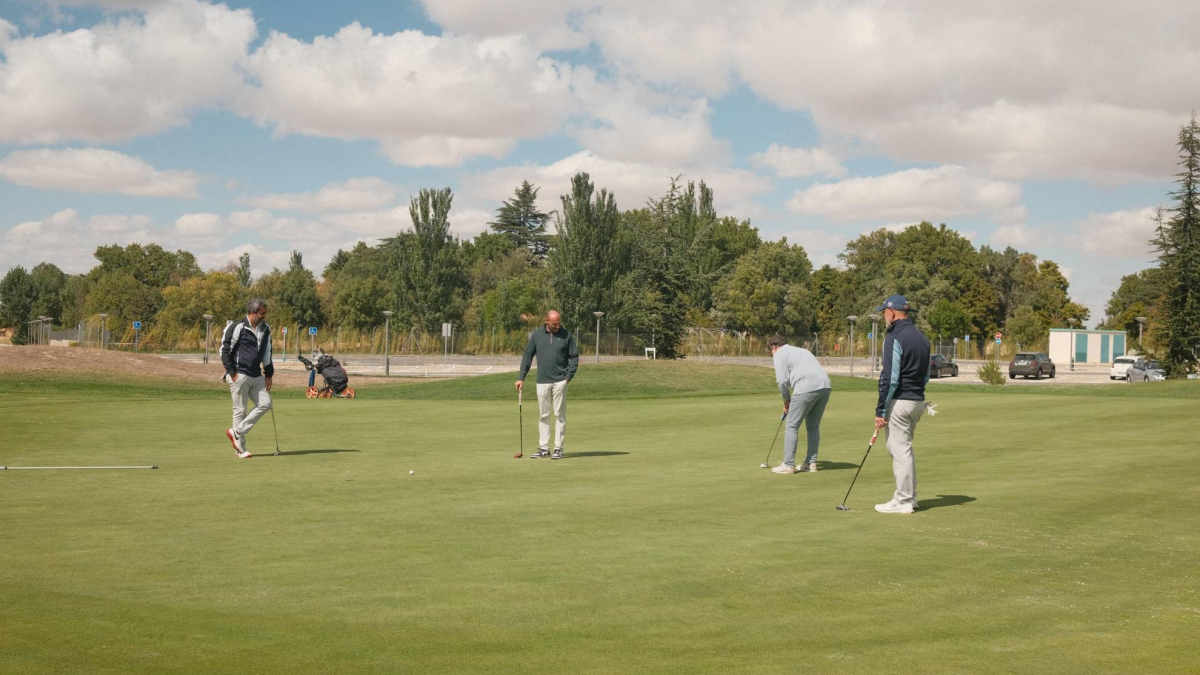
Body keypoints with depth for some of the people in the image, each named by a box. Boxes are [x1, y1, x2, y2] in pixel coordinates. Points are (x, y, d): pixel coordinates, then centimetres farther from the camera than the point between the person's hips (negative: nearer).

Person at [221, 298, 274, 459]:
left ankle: (237, 431, 6)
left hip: (257, 376, 7)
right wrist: (232, 373, -13)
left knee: (265, 403, -1)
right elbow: (224, 351, -9)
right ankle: (240, 449, 6)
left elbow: (267, 353, 20)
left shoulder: (265, 330, 11)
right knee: (240, 410, -2)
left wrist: (268, 375, 13)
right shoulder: (237, 328, -10)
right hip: (239, 375, -7)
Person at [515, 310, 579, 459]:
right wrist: (521, 378, 2)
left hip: (559, 381, -2)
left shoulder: (566, 335, 0)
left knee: (560, 415, -1)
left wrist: (568, 376, -5)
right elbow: (527, 356, 7)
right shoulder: (536, 335, 4)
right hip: (542, 381, 2)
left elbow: (574, 357, 4)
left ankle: (558, 448, 3)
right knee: (543, 416, 6)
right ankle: (544, 448, 11)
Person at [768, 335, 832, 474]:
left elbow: (782, 380, -2)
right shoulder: (802, 350, 33)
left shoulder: (779, 354, 9)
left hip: (807, 388, -7)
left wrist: (786, 400, 13)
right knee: (813, 427, 17)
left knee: (792, 426, 1)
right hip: (825, 386, 7)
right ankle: (811, 463, 18)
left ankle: (788, 465, 1)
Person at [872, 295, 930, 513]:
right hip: (918, 401, 9)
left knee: (900, 450, -3)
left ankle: (903, 501, 1)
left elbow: (890, 378, -19)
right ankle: (909, 496, 22)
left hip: (900, 402, -9)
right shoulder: (921, 337, 13)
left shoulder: (894, 338, -15)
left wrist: (880, 411, -15)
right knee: (903, 448, 18)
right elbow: (926, 375, 18)